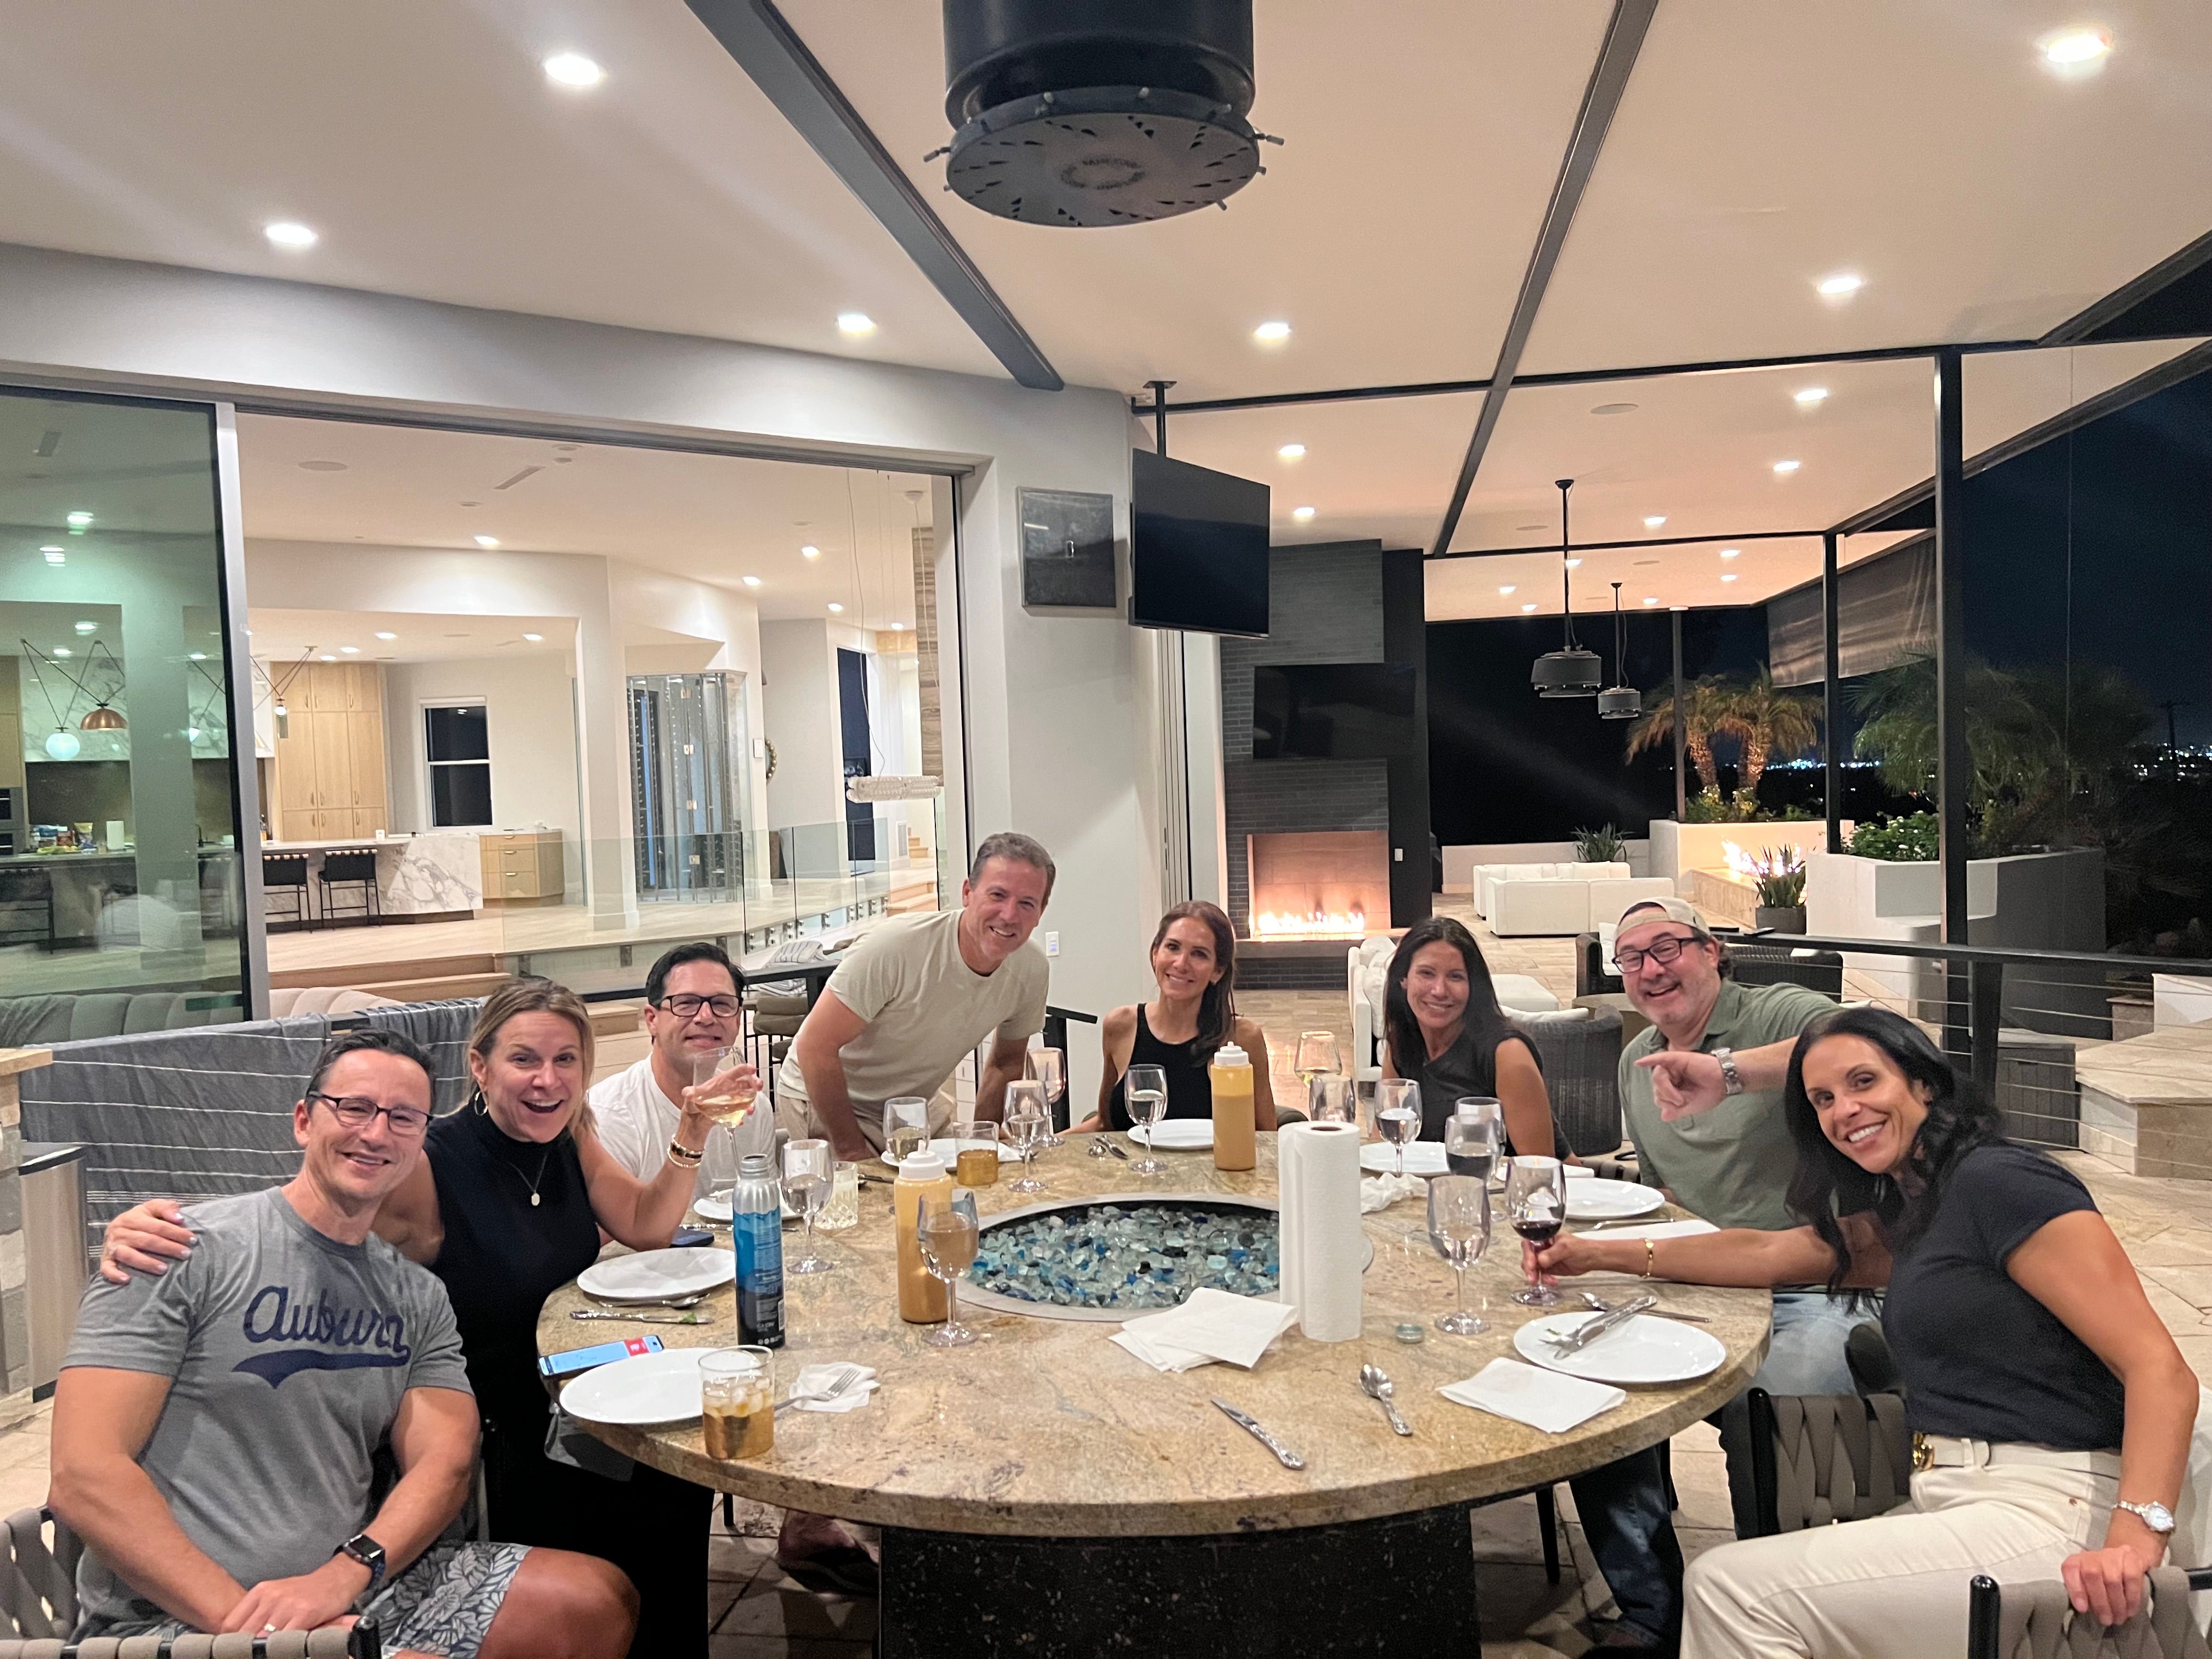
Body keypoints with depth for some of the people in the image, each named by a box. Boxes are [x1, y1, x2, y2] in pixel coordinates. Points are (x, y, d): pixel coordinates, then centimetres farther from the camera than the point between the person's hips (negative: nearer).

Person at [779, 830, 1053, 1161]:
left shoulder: (1032, 972, -12)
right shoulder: (896, 947, -31)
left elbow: (1005, 1064, 6)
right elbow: (816, 1047, -25)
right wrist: (852, 1150, -22)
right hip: (821, 1099, -5)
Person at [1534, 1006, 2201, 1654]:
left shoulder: (2002, 1182, -11)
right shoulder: (1903, 1214, 16)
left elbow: (2161, 1371, -16)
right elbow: (1766, 1253, 25)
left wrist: (2136, 1536, -30)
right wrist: (1597, 1255, 24)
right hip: (1958, 1502, 8)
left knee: (1732, 1590, -17)